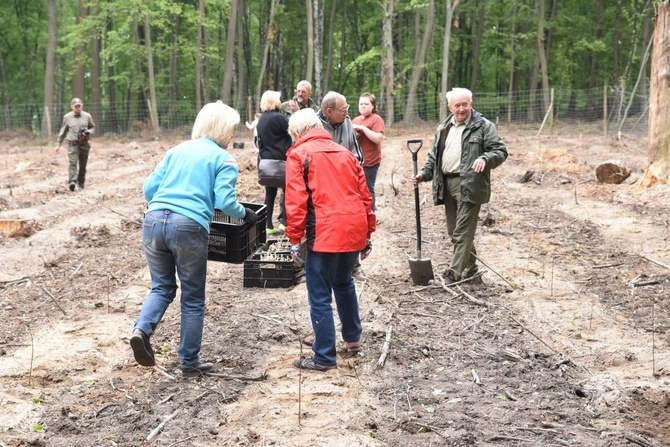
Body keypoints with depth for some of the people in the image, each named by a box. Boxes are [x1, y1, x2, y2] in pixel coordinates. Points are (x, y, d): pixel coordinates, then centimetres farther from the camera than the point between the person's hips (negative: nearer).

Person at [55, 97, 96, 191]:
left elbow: (92, 127, 16)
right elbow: (63, 131, 13)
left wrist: (89, 132, -8)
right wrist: (58, 144, 14)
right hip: (73, 143, -2)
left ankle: (81, 182, 27)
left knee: (83, 165, 10)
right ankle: (72, 182, -30)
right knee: (73, 163, -18)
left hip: (84, 144, 2)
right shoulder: (67, 117, 4)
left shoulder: (87, 116, 4)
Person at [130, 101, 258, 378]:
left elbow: (149, 188, 15)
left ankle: (142, 329, -7)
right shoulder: (224, 160, 5)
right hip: (188, 227, -5)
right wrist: (245, 214, 12)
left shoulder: (177, 150, 20)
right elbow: (224, 202, -7)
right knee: (193, 298, 10)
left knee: (162, 287, 20)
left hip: (154, 221, 5)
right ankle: (190, 363, 17)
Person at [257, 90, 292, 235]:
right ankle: (285, 222, 0)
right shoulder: (278, 117, -14)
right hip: (279, 159, -7)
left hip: (266, 160, 7)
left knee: (270, 192, 9)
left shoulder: (261, 120, 12)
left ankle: (268, 225, 9)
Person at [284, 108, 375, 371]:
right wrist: (367, 234, 21)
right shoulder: (345, 153, 17)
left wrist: (294, 239, -5)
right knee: (344, 282, 28)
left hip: (324, 233, -6)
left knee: (320, 296, 3)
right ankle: (353, 338, 39)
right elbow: (364, 195, 16)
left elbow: (296, 201, -8)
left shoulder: (298, 154, 1)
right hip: (354, 230, 6)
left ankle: (325, 358, 7)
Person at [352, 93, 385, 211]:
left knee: (368, 189, -5)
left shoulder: (376, 119, -6)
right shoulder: (355, 120, 15)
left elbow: (378, 138, -18)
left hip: (369, 162, -7)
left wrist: (363, 128, -20)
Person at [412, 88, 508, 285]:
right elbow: (434, 156, 24)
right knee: (455, 232, 12)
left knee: (463, 232, -9)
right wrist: (424, 173, 8)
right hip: (447, 185, 7)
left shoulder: (483, 126, -2)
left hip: (468, 186, -7)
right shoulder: (443, 129, 18)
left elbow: (500, 151, -6)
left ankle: (453, 274, -6)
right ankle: (471, 272, 23)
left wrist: (485, 158, -25)